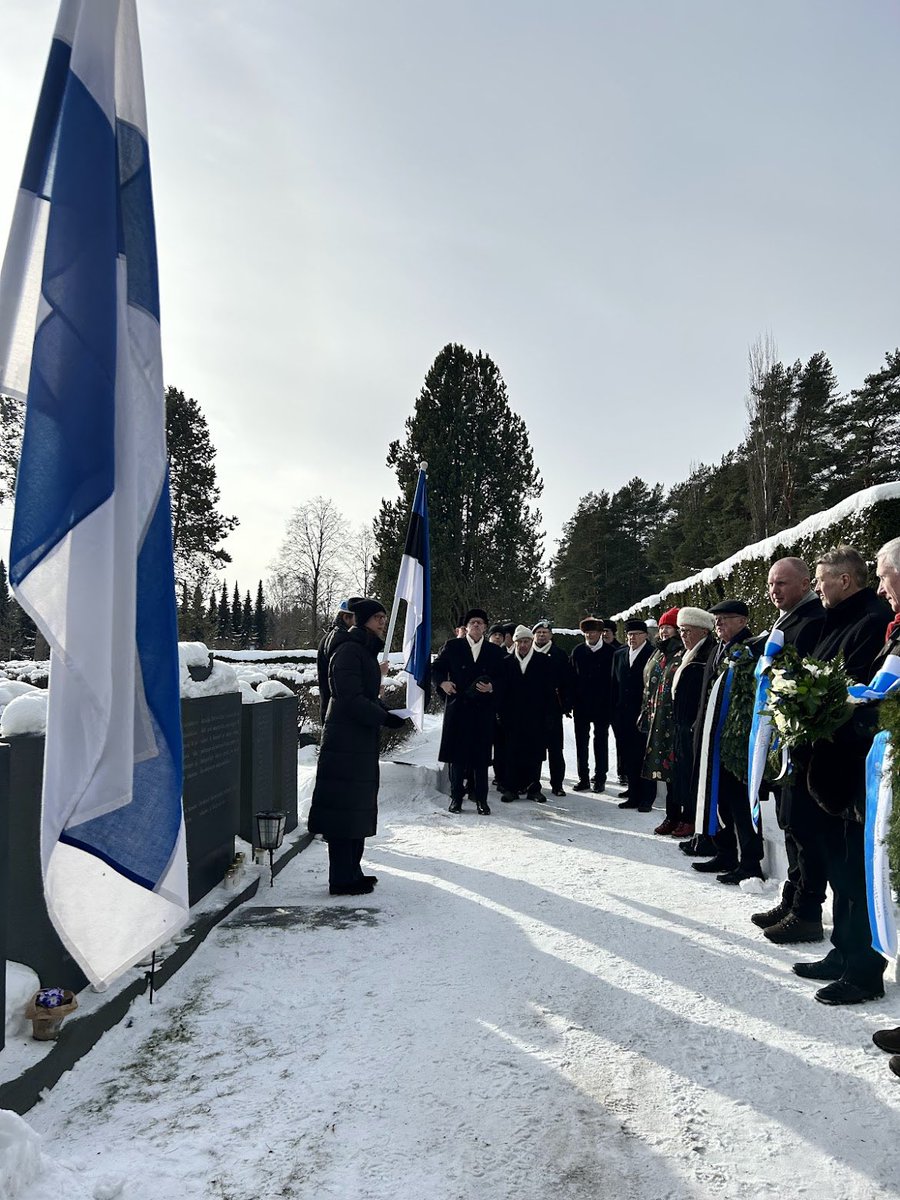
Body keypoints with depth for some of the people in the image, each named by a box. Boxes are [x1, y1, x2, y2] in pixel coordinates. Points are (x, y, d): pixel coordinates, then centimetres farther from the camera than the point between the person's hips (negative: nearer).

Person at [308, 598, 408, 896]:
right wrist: (384, 717, -19)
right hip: (346, 742, -10)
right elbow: (351, 699, -21)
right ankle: (342, 880, 3)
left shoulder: (367, 651, 17)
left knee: (358, 807, 15)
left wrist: (384, 711, 7)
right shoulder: (349, 651, -14)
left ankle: (352, 871, 26)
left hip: (362, 741, 10)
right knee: (344, 807, -4)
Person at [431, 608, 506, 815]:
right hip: (457, 707, 0)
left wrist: (492, 687, -9)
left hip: (484, 710, 0)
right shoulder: (453, 647, 6)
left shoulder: (495, 651, 9)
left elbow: (503, 678, 10)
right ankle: (456, 796, 14)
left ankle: (481, 799, 11)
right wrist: (442, 682, -6)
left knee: (481, 755, 3)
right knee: (457, 754, 4)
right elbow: (436, 667, 12)